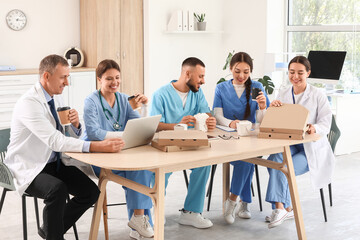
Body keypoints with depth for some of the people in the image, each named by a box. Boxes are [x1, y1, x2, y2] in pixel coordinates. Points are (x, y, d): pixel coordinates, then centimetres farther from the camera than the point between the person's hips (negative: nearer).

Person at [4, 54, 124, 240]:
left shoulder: (55, 98, 5)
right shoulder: (29, 103, -22)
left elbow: (71, 136, 13)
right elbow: (55, 140, -33)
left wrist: (75, 123, -13)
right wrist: (97, 146, -41)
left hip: (53, 163, 8)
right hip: (28, 168, -8)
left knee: (91, 192, -9)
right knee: (57, 189, -35)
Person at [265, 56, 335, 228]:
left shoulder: (318, 96, -1)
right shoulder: (283, 94, 11)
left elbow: (325, 125, -6)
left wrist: (314, 128, -29)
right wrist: (271, 108, -13)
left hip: (311, 148, -3)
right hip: (288, 144, 4)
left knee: (281, 168, -28)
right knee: (275, 158, -30)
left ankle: (280, 208, -15)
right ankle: (285, 208, -26)